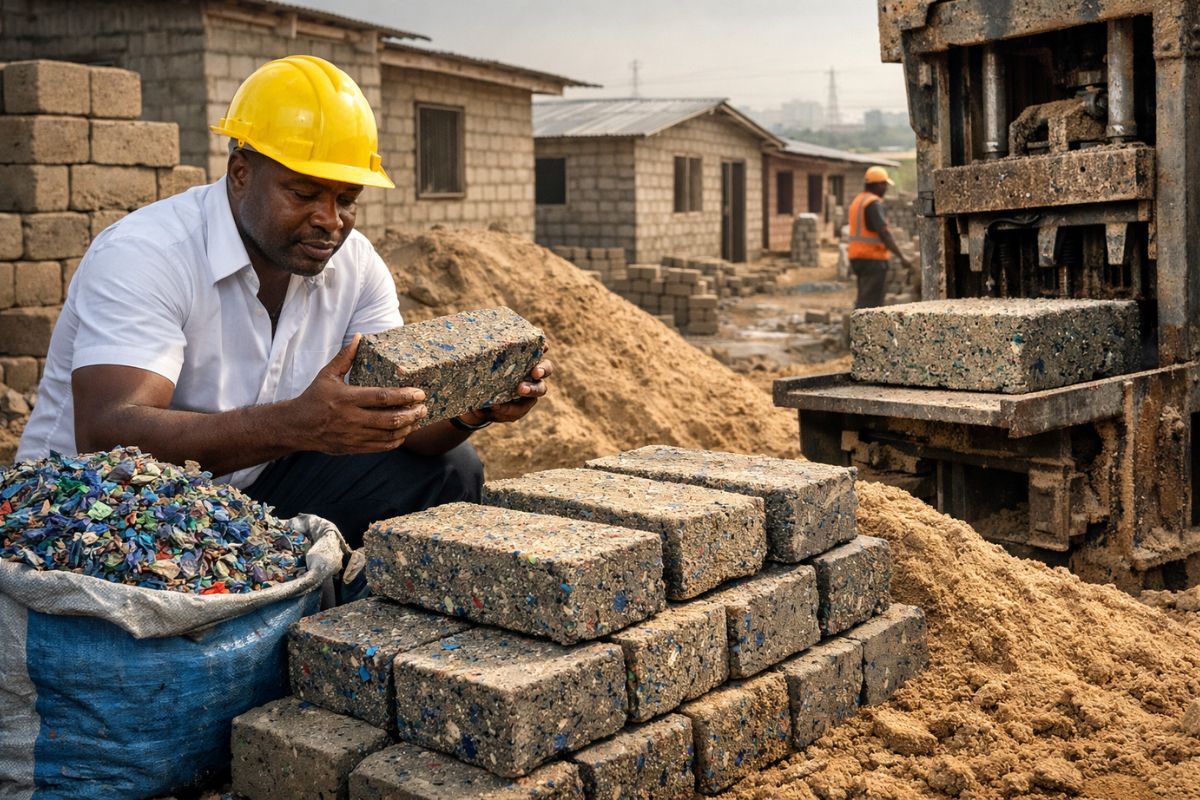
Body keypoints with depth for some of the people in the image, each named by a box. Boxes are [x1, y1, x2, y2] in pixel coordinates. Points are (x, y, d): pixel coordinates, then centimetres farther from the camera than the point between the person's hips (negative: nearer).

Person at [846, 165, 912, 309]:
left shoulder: (857, 201, 16)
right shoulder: (874, 203, -14)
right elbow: (883, 232, -20)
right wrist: (901, 256, -17)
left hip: (857, 256, 9)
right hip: (873, 259, -9)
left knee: (863, 301, 14)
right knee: (870, 302, -8)